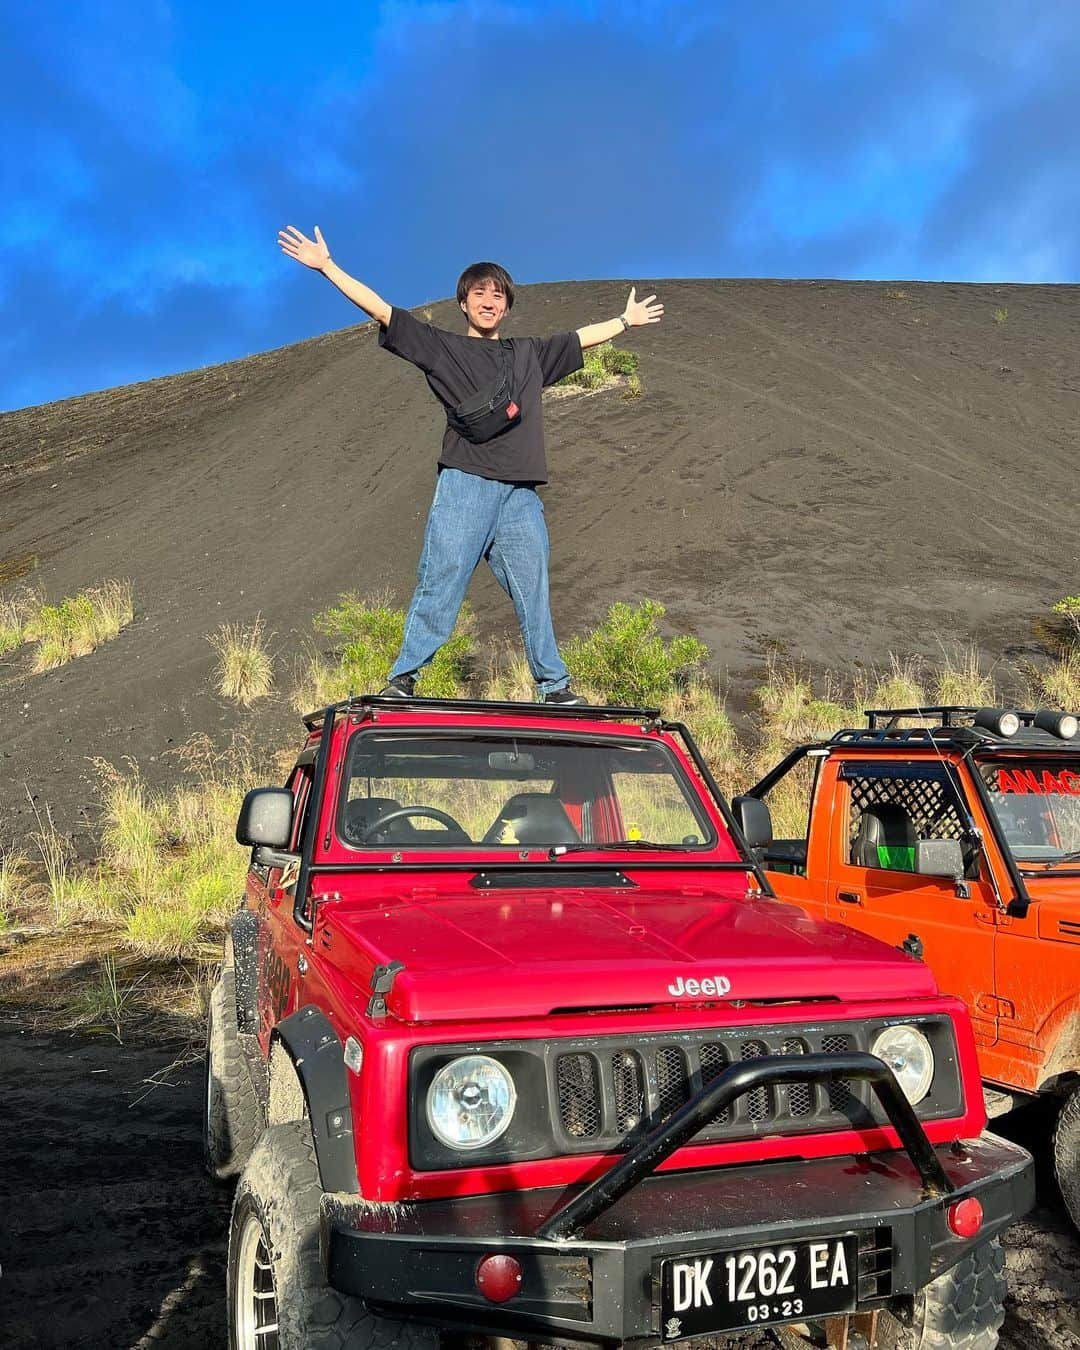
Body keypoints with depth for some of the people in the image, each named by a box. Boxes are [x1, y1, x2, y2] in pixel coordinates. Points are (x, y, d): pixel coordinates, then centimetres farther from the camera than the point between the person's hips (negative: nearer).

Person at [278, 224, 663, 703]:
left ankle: (554, 687, 14)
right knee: (440, 585, -8)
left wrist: (626, 320, 46)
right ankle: (402, 680, -2)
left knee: (534, 594, 6)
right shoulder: (442, 347, 11)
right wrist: (326, 266, 2)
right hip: (465, 484, -3)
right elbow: (381, 310, 6)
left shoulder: (529, 354, 23)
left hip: (521, 494, 4)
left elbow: (582, 338, 37)